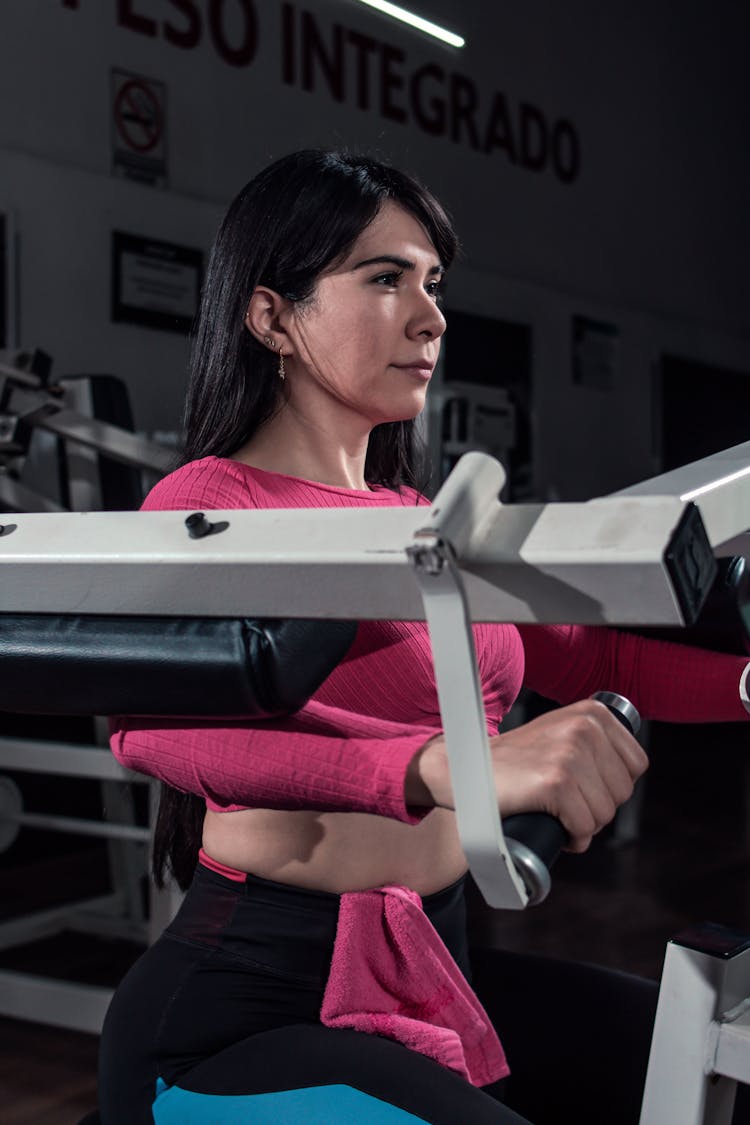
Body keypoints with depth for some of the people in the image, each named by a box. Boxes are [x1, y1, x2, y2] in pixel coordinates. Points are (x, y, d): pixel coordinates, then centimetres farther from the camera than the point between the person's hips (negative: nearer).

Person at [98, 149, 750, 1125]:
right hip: (250, 1004, -7)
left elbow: (592, 654, 10)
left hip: (434, 967, 7)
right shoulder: (215, 502, -10)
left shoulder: (418, 521, 12)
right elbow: (151, 716, -30)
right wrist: (446, 768, -44)